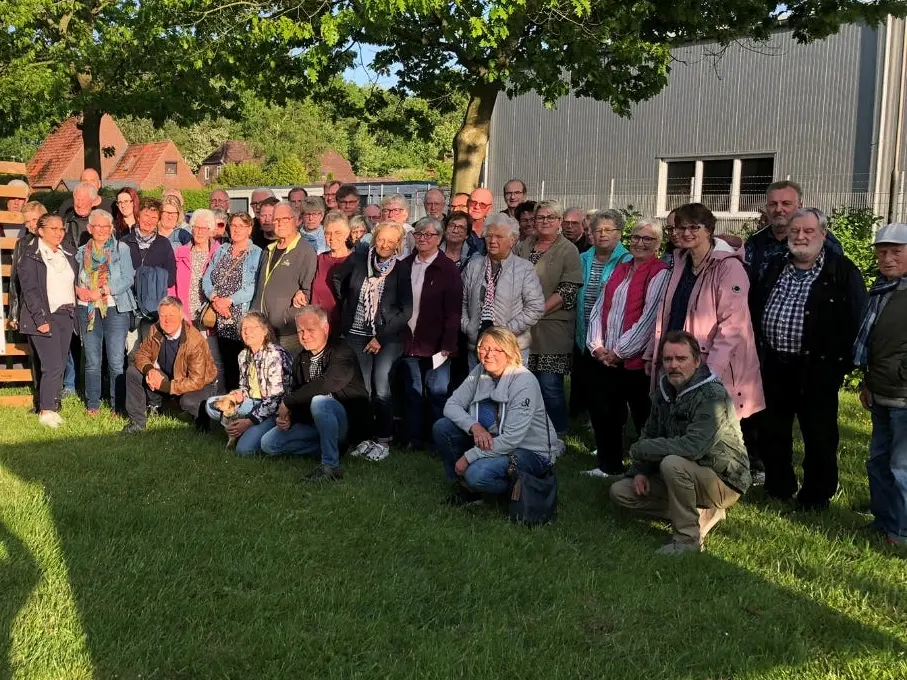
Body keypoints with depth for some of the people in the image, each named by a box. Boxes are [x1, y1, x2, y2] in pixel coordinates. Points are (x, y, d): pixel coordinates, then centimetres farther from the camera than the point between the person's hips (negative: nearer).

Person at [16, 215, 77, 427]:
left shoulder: (67, 255, 15)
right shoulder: (31, 256, -4)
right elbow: (29, 290, -10)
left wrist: (74, 313, 11)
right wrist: (40, 319, -16)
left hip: (66, 315, 6)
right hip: (45, 316, -6)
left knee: (60, 366, 6)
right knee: (53, 366, -11)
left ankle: (53, 407, 13)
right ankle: (46, 412, -2)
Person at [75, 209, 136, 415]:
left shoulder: (121, 249, 1)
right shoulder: (82, 252, 12)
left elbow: (128, 279, -8)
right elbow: (74, 279, 15)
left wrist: (101, 291, -14)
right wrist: (78, 289, -7)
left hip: (116, 309, -3)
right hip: (87, 310, 3)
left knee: (117, 362, -4)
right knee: (92, 361, 7)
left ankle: (118, 406, 5)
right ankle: (93, 405, 17)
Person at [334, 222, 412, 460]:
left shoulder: (402, 269, -2)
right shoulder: (358, 260, 3)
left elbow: (406, 310, -4)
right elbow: (336, 278, 22)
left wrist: (381, 338, -7)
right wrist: (346, 303, 17)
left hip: (388, 337, -2)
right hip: (357, 334, 2)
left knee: (381, 390, -11)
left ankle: (383, 440, 1)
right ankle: (364, 436, 13)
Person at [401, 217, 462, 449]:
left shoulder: (448, 269, -5)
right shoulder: (405, 265, 9)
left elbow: (453, 311, -9)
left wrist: (447, 345, -14)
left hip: (435, 343, -4)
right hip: (409, 341, 4)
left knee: (438, 392, 1)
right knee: (413, 392, 11)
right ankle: (413, 440, 21)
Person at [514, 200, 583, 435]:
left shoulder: (568, 251, -1)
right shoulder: (523, 247, 14)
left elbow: (568, 291, -9)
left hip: (552, 328, -5)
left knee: (550, 385, -4)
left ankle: (558, 435, 11)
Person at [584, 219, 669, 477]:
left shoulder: (660, 274, -7)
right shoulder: (620, 270, 14)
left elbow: (649, 319, -15)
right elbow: (598, 309, 11)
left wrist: (618, 352, -14)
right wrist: (597, 346, -2)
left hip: (636, 361, -6)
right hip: (603, 360, 7)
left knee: (642, 418, 4)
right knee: (603, 414, 14)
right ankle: (609, 465, 29)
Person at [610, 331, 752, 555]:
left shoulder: (712, 396, -24)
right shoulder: (664, 390, 2)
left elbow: (694, 446, -37)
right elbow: (649, 435, 11)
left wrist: (639, 449, -26)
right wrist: (640, 471, -7)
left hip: (723, 483, -9)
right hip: (688, 477, 9)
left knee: (672, 463, -36)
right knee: (619, 491, 0)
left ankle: (688, 538, -17)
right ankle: (703, 515, 3)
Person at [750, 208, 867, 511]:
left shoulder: (842, 271, -5)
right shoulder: (774, 267, 12)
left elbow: (855, 319, -7)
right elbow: (753, 309, 19)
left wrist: (844, 362, -11)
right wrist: (754, 351, 11)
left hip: (817, 369, -5)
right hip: (773, 366, 5)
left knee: (819, 436, 5)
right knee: (771, 432, 14)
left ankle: (816, 497, 20)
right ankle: (778, 488, 30)